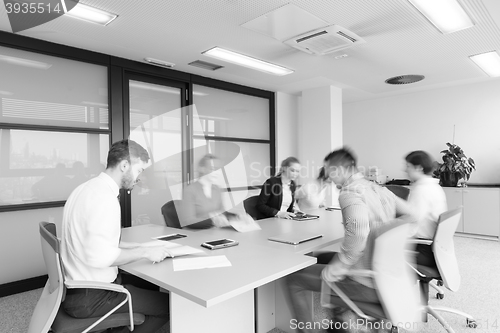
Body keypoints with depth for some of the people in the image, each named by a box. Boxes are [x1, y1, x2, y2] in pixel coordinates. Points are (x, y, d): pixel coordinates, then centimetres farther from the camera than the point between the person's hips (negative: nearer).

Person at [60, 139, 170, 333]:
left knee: (152, 284, 18)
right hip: (90, 297, -10)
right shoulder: (104, 196, -24)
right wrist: (145, 252, -19)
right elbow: (99, 256, -31)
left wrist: (133, 246, 6)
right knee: (169, 304, -6)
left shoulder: (88, 188, 7)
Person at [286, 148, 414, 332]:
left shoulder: (350, 192, -18)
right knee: (322, 257, 29)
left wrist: (333, 271, -25)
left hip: (368, 284, -8)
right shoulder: (380, 189, 6)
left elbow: (357, 231, -36)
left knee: (294, 278, 0)